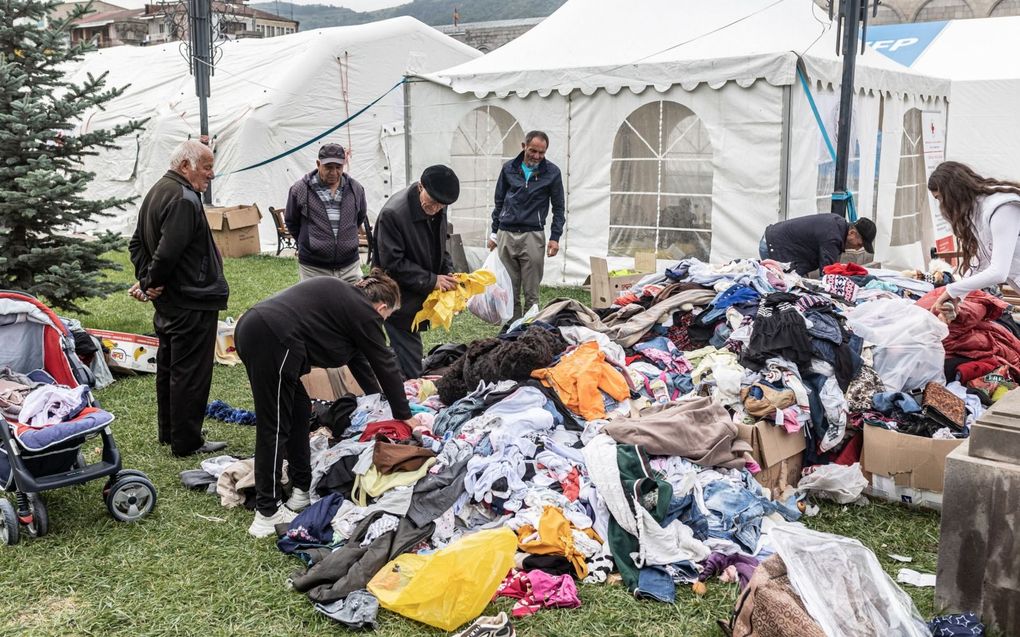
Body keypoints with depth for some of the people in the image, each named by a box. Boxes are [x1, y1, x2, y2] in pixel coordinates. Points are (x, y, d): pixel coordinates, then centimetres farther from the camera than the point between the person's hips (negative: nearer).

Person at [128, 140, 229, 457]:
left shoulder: (157, 191, 14)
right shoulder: (184, 199, -21)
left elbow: (137, 243, 18)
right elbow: (168, 252, -28)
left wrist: (145, 279, 8)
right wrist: (152, 282, -13)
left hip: (167, 301, 11)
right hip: (192, 302, -11)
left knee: (168, 366, 18)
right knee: (190, 372, -2)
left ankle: (168, 431, 31)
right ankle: (187, 441, 5)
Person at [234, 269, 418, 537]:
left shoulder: (345, 296, 27)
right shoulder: (364, 313, 1)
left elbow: (359, 359, 35)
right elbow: (386, 364, 7)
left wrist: (378, 399, 41)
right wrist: (404, 415, 16)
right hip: (273, 341, -10)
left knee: (299, 411, 17)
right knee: (275, 427, -3)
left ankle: (303, 489, 25)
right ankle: (267, 514, 3)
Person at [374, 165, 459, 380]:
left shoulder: (438, 210, 1)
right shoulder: (392, 214, -23)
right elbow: (393, 264, -21)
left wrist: (448, 274, -1)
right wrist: (432, 280, -20)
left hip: (420, 297, 8)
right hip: (400, 301, -7)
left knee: (410, 356, 17)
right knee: (409, 364, -5)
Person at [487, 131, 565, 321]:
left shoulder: (552, 172, 1)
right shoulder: (509, 168, 7)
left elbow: (558, 207, 6)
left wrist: (555, 237, -3)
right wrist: (494, 232, 14)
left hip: (533, 236, -2)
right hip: (506, 234, 2)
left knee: (531, 292, -1)